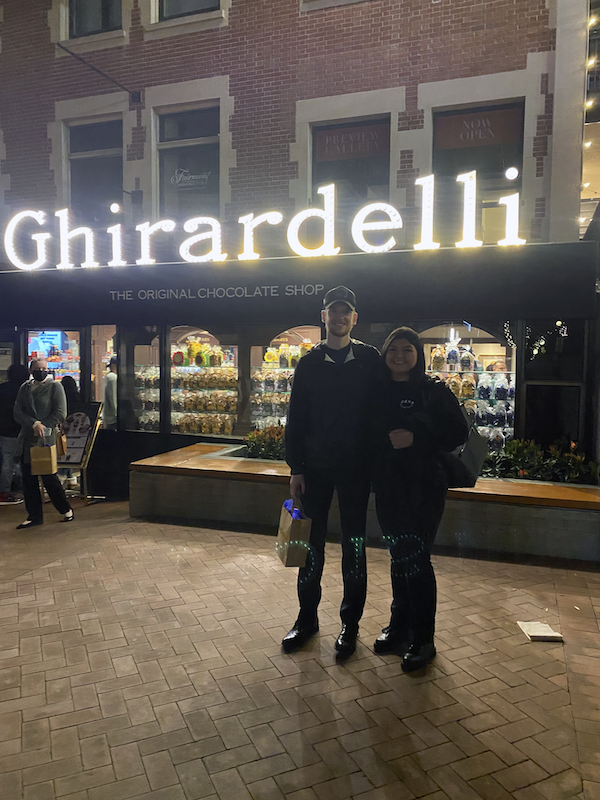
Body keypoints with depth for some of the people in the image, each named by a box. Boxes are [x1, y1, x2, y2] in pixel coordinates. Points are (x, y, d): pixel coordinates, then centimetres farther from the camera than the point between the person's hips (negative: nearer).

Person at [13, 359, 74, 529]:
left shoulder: (55, 386, -1)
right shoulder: (24, 388, 12)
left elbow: (60, 413, -7)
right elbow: (17, 412, 2)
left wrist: (43, 426, -14)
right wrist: (34, 424, -14)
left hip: (46, 439, -5)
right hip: (27, 440, 5)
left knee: (49, 478, -2)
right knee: (28, 480, 7)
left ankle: (66, 510, 16)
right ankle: (35, 516, 17)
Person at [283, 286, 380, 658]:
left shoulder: (370, 359, 1)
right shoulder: (309, 363, 5)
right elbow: (296, 419, 4)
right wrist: (296, 468, -1)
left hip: (356, 467, -1)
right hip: (315, 467, 2)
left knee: (354, 545, 7)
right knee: (312, 544, 9)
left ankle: (350, 623, 21)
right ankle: (307, 617, 25)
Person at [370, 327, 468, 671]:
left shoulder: (435, 391, -4)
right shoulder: (379, 391, 8)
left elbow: (459, 433, -8)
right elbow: (369, 435, 14)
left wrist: (417, 437, -17)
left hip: (424, 488, -4)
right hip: (388, 487, 4)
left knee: (415, 559, -3)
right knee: (399, 557, 14)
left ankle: (423, 639, 13)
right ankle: (400, 626, 30)